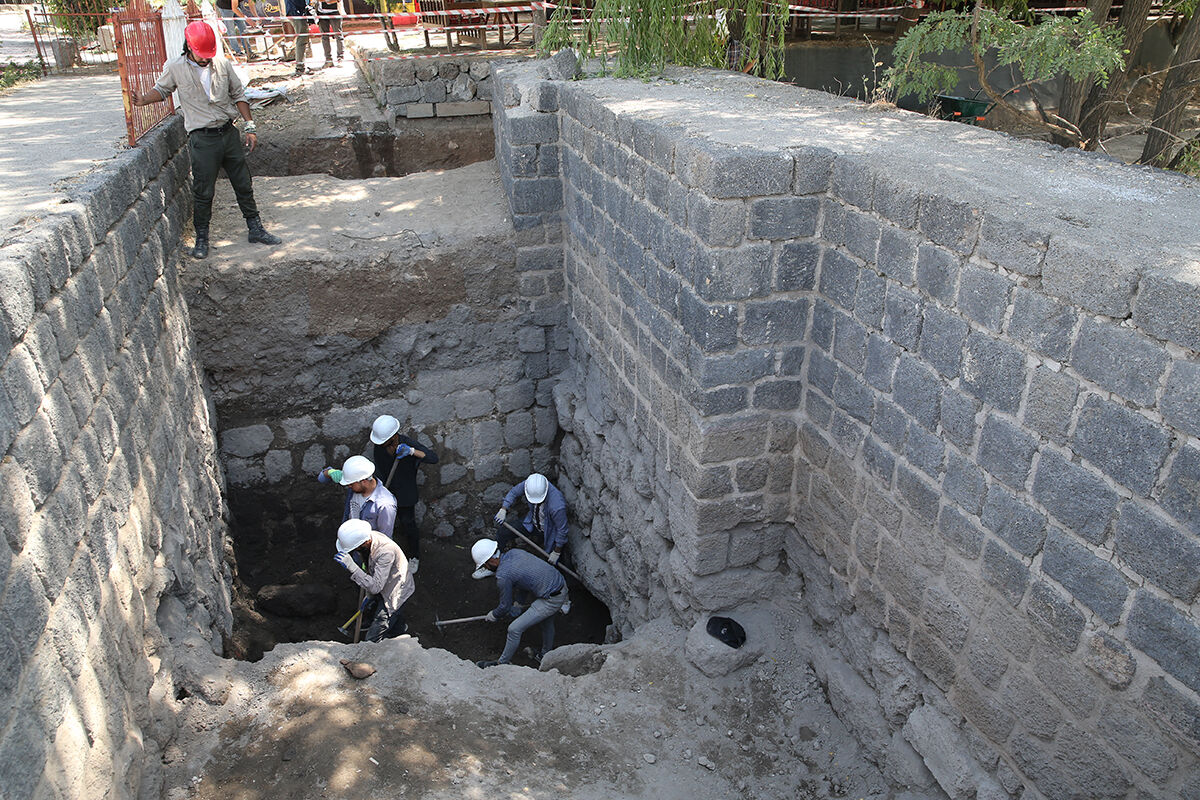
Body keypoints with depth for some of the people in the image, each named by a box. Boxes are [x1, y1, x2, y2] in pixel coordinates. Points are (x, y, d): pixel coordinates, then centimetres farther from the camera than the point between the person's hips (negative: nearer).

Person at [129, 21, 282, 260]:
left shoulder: (222, 65, 3)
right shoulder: (175, 69, -3)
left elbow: (238, 95, 12)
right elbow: (162, 89, 12)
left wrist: (250, 126, 6)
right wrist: (144, 99, -8)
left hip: (229, 132, 3)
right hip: (202, 139, -3)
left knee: (244, 185, 11)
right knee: (203, 192, -1)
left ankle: (256, 230, 24)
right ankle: (201, 238, 12)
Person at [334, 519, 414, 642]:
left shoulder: (386, 552, -40)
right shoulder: (368, 537, -15)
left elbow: (375, 587, -42)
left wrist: (352, 566, -47)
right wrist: (369, 594, 15)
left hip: (395, 594, -8)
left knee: (372, 640, -6)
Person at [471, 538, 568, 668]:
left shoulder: (503, 576, -18)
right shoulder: (514, 552, 5)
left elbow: (505, 606, -4)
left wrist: (493, 615, 17)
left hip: (552, 600, -9)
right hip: (562, 585, 9)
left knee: (515, 629, 3)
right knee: (547, 622, 33)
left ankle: (503, 663, 21)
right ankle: (546, 655, 53)